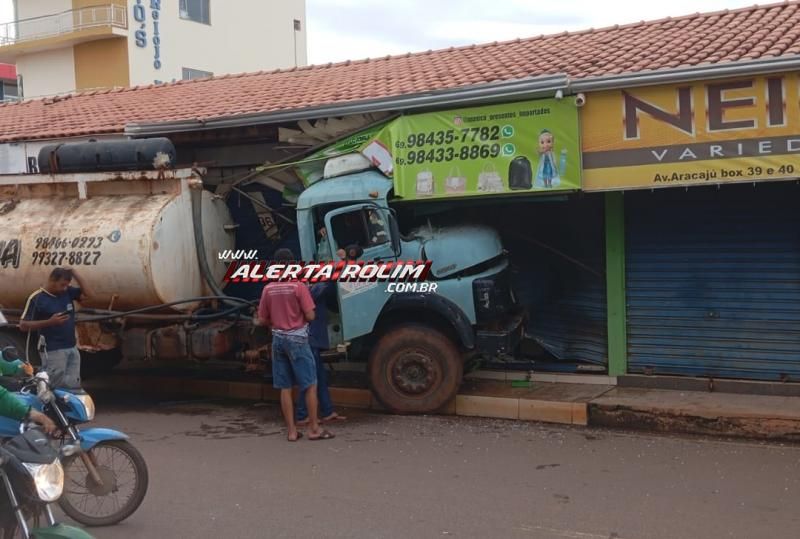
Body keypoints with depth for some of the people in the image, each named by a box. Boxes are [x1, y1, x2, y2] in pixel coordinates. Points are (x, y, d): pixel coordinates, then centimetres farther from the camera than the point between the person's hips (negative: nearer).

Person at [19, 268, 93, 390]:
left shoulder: (68, 291, 7)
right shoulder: (37, 298, -10)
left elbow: (87, 295, 4)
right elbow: (23, 325, -9)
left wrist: (74, 273, -4)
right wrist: (50, 322, -21)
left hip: (72, 348, 6)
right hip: (53, 351, -6)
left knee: (73, 387, 9)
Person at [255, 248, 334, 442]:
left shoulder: (268, 289, 1)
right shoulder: (298, 286, -11)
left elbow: (262, 321, 5)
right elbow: (310, 316, -12)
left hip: (278, 339, 4)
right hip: (297, 339, -4)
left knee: (285, 388, 8)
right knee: (310, 385, 3)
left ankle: (291, 430, 10)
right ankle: (314, 428, 4)